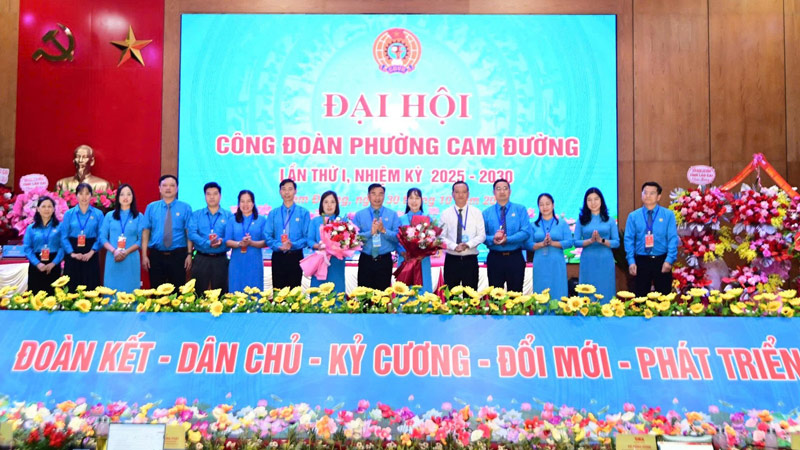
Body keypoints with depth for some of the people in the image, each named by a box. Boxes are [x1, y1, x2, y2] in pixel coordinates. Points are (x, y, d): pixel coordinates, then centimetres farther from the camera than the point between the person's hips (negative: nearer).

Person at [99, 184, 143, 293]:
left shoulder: (139, 217, 5)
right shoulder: (110, 215, 10)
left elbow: (141, 240, -1)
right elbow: (102, 238, 5)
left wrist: (126, 252, -14)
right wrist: (114, 251, -12)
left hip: (131, 260, -1)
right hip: (112, 259, 1)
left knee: (130, 290, 0)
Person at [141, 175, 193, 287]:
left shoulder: (185, 208, 1)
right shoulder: (151, 207, 5)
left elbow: (189, 233, -2)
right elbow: (145, 232, 3)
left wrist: (189, 254, -9)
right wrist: (144, 255, -3)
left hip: (178, 256, -1)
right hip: (156, 256, 1)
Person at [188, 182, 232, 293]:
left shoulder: (228, 216, 6)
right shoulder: (196, 215, 7)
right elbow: (192, 234, -7)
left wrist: (222, 241, -27)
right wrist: (208, 243, -22)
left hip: (220, 259, 0)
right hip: (201, 259, 0)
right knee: (198, 293, 5)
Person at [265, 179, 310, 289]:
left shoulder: (303, 212, 3)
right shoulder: (273, 213, 9)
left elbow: (307, 237, -3)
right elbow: (268, 236, 2)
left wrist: (293, 245, -19)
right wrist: (279, 246, -16)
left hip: (295, 256, -2)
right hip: (278, 256, 2)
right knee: (278, 290, 4)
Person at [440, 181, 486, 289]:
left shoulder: (476, 213, 6)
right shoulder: (446, 213, 5)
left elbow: (482, 235, 0)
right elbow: (442, 237, -1)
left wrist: (468, 244, -17)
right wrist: (454, 247, -17)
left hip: (470, 260, 0)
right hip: (451, 260, 0)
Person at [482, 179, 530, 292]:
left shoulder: (520, 209, 3)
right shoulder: (486, 213, 7)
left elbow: (526, 232, -8)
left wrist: (507, 239, -20)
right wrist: (493, 239, -20)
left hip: (515, 258, -1)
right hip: (494, 258, 1)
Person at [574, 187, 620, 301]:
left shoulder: (609, 220, 5)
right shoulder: (581, 220, 4)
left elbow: (616, 242, 1)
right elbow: (576, 242, 0)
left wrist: (601, 240, -15)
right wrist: (590, 241, -17)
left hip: (605, 261, 1)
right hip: (588, 262, 0)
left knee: (606, 292, 4)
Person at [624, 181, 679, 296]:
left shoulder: (668, 215, 1)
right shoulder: (633, 216, 3)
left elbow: (673, 239, -4)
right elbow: (629, 239, -1)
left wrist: (669, 260, -14)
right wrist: (631, 261, -10)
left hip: (662, 261, 0)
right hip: (641, 261, 0)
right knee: (640, 296, 7)